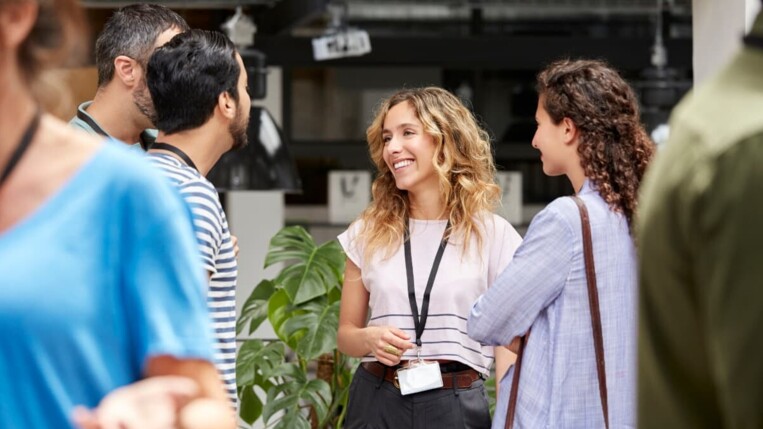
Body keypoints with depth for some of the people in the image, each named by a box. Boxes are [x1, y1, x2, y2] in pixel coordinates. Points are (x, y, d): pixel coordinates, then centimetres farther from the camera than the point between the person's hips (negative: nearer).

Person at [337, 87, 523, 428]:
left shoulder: (493, 235, -1)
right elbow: (346, 332, 11)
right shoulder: (367, 233, 6)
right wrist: (370, 339, -11)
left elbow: (507, 343, -2)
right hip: (377, 401, 2)